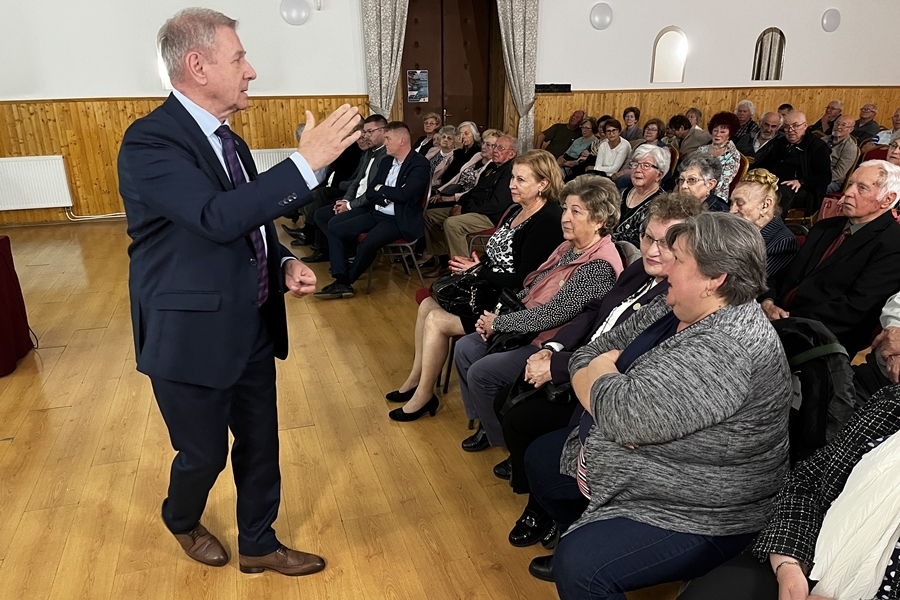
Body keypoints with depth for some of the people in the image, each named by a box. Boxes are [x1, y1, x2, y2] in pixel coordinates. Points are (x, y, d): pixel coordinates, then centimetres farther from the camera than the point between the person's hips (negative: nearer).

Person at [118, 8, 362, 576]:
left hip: (252, 329, 7)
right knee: (205, 453, 14)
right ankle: (182, 521, 48)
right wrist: (306, 162, -34)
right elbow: (219, 217, -34)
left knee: (260, 444, 17)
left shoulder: (227, 139, 8)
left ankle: (258, 544, 40)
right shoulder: (150, 141, -19)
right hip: (194, 336, -7)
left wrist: (285, 263, -2)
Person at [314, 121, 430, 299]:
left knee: (367, 244, -31)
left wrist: (381, 189, -6)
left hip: (399, 219, -8)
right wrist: (386, 197, -10)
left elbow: (404, 194, -23)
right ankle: (341, 281, -9)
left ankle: (347, 281, -3)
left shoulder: (420, 164, -10)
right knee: (334, 227, -5)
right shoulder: (386, 161, 14)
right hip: (376, 213, 8)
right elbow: (369, 192, 11)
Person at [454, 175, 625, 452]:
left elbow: (550, 314, -25)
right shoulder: (569, 246, 3)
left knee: (481, 373, -15)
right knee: (465, 349, 3)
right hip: (528, 327, 9)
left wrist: (498, 323, -14)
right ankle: (485, 423, 19)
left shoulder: (599, 266, -25)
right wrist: (496, 316, -4)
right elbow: (531, 288, 10)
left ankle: (508, 441, 11)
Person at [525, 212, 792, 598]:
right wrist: (597, 367, -19)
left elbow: (625, 412, -35)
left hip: (692, 513, -9)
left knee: (580, 569, -27)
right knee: (540, 458, 20)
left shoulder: (728, 348, -30)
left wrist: (595, 375, -15)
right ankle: (580, 541, 39)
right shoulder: (673, 308, -1)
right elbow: (592, 352, 3)